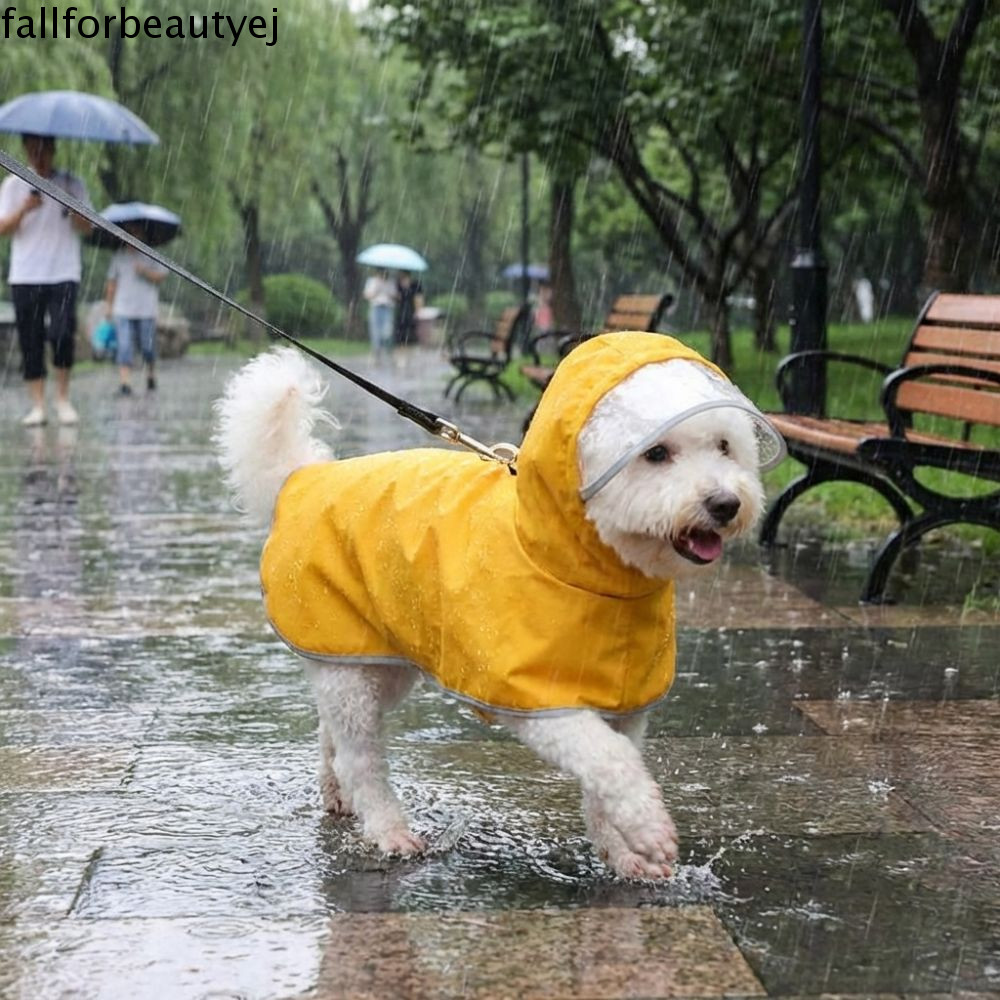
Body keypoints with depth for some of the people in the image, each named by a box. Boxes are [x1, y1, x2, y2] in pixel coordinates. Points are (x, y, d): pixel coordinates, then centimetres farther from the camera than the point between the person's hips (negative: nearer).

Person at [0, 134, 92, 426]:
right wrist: (24, 209, -14)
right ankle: (37, 405, 6)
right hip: (25, 277, 2)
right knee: (30, 342, 0)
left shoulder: (71, 184, 7)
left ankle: (63, 398, -1)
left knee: (62, 333, -17)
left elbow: (86, 227, 1)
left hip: (64, 274, -1)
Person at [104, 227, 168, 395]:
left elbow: (161, 275, -4)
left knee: (148, 346, 4)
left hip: (146, 310, -1)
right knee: (124, 346, -10)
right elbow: (112, 283, 12)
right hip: (123, 311, 1)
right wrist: (110, 306, 10)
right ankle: (125, 382, -14)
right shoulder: (119, 256, 9)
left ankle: (150, 373, 32)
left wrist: (145, 271, -20)